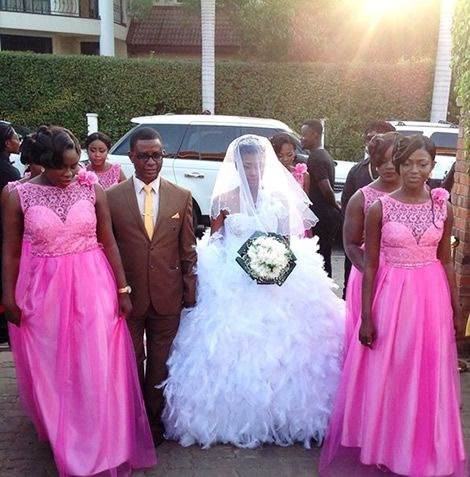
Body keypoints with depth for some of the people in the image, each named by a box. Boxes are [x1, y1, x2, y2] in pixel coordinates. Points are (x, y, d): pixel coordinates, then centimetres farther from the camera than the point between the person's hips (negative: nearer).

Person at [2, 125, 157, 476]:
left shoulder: (92, 188, -3)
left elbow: (109, 241, 1)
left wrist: (122, 289, 0)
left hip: (92, 287, 0)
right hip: (44, 290, 0)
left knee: (98, 370, 5)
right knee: (51, 369, 14)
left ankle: (102, 447, 26)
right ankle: (63, 439, 39)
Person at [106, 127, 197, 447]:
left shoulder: (182, 197, -1)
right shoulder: (112, 197, -5)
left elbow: (188, 249, 2)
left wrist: (190, 289, 0)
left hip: (167, 296, 1)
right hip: (127, 294, 0)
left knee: (160, 361, 14)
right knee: (130, 360, 16)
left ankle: (155, 419, 34)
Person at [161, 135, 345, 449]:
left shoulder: (279, 198, 5)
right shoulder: (223, 200, 2)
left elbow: (288, 243, 8)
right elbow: (213, 243, 5)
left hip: (277, 282, 1)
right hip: (231, 284, -1)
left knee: (276, 348, 0)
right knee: (230, 347, -4)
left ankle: (278, 417, 18)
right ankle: (233, 421, 14)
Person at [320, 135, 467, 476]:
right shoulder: (380, 208, -7)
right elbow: (370, 266, -5)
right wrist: (366, 317, -7)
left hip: (431, 296, 2)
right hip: (390, 296, -2)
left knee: (427, 378, 14)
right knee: (385, 376, 8)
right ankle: (382, 446, 30)